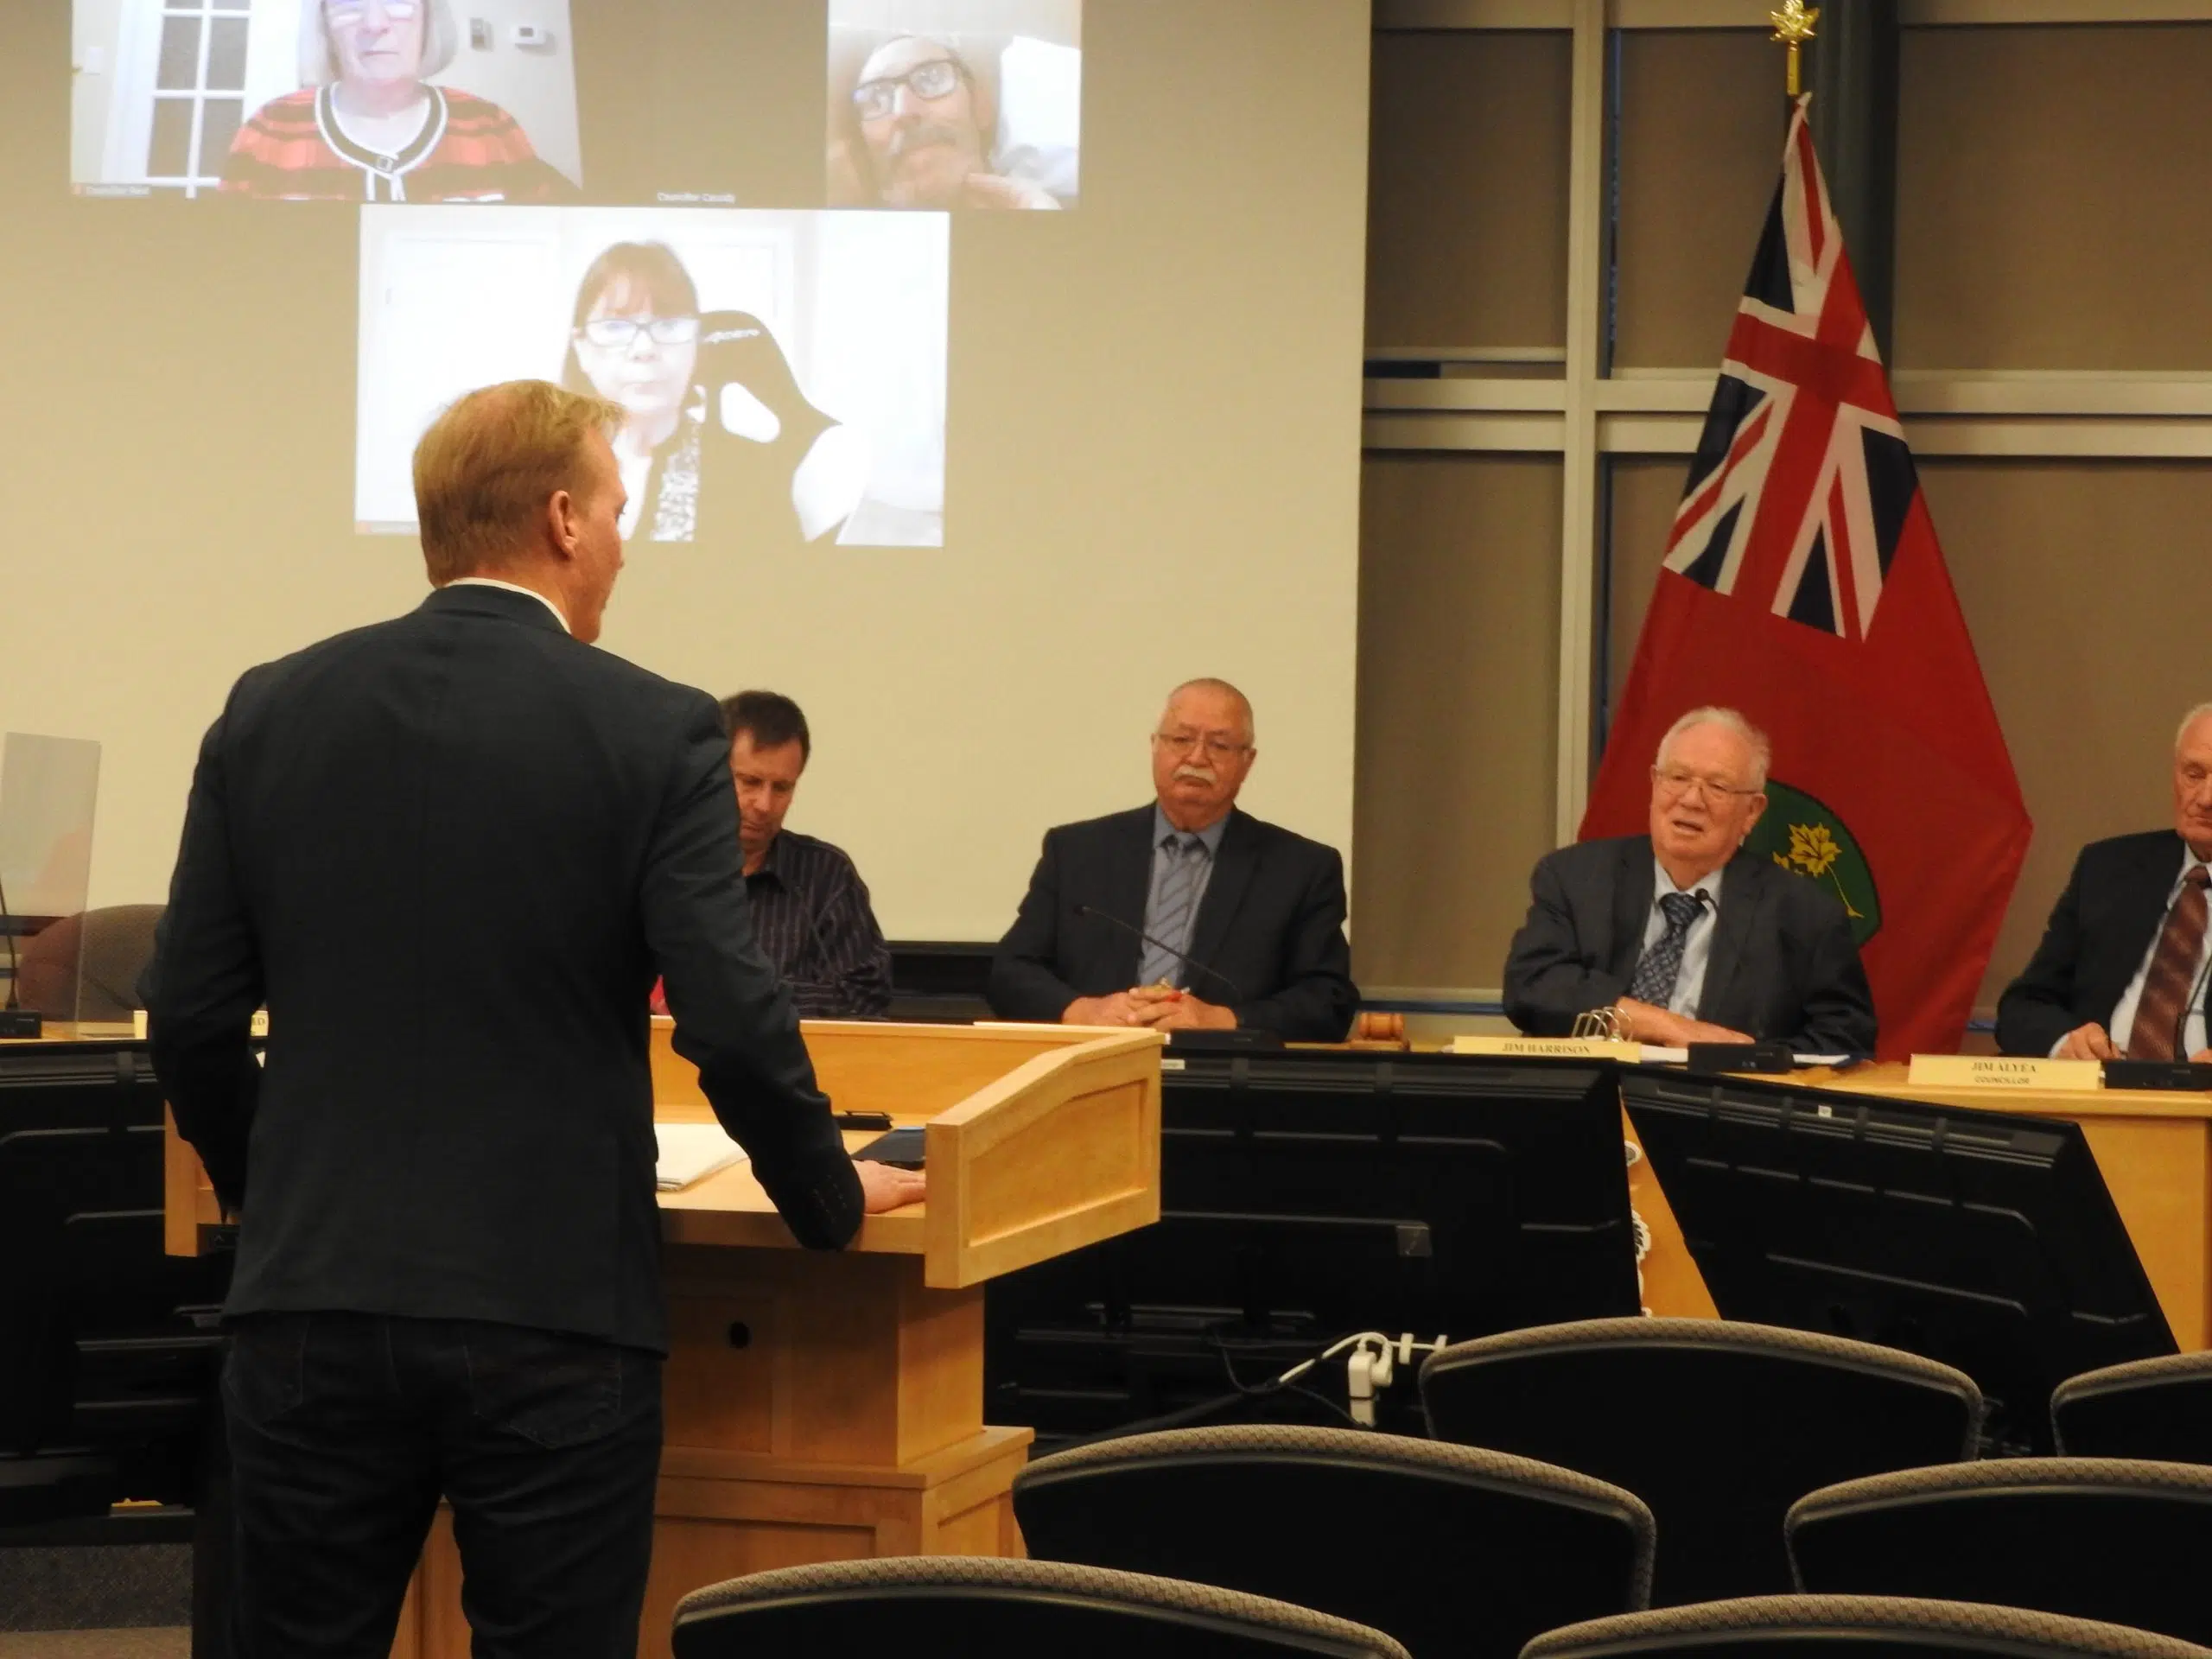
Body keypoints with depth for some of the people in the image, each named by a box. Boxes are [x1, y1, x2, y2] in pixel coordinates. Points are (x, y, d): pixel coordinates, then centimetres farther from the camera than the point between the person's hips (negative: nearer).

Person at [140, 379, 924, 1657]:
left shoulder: (271, 713, 5)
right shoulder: (656, 734, -6)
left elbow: (192, 1015, 7)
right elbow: (734, 1023, -10)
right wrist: (832, 1200, 6)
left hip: (312, 1304, 3)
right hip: (553, 1313, -3)